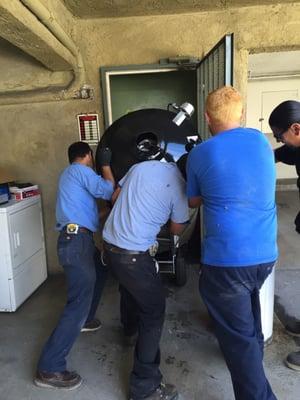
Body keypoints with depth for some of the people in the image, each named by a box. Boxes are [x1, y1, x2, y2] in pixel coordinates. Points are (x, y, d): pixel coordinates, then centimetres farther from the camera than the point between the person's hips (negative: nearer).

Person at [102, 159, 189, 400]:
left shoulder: (142, 166, 6)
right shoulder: (179, 187, -10)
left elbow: (115, 196, 16)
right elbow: (177, 230, 4)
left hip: (110, 244, 8)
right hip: (134, 254, -8)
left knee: (129, 288, 33)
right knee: (154, 311, 7)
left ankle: (130, 326, 63)